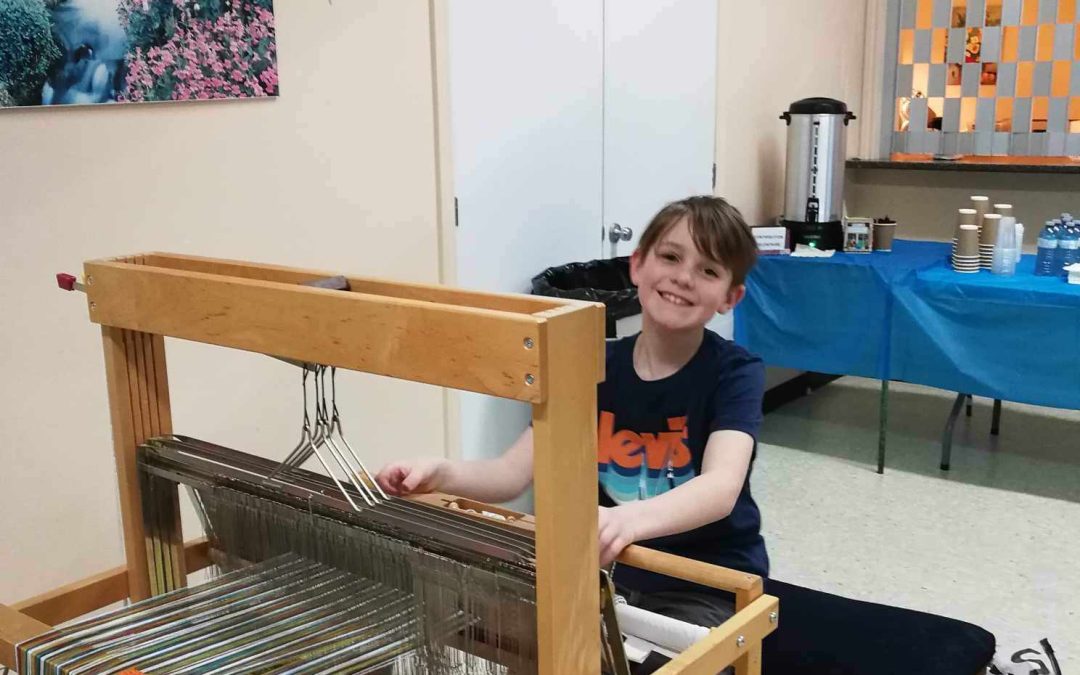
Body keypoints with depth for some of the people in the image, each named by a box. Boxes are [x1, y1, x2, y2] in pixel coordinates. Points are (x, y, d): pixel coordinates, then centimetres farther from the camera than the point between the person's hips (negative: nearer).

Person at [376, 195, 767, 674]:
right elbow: (511, 473, -8)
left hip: (709, 585, -3)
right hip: (613, 572, 4)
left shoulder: (734, 373, -13)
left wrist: (629, 520, -51)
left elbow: (720, 488, -31)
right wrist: (441, 474, -29)